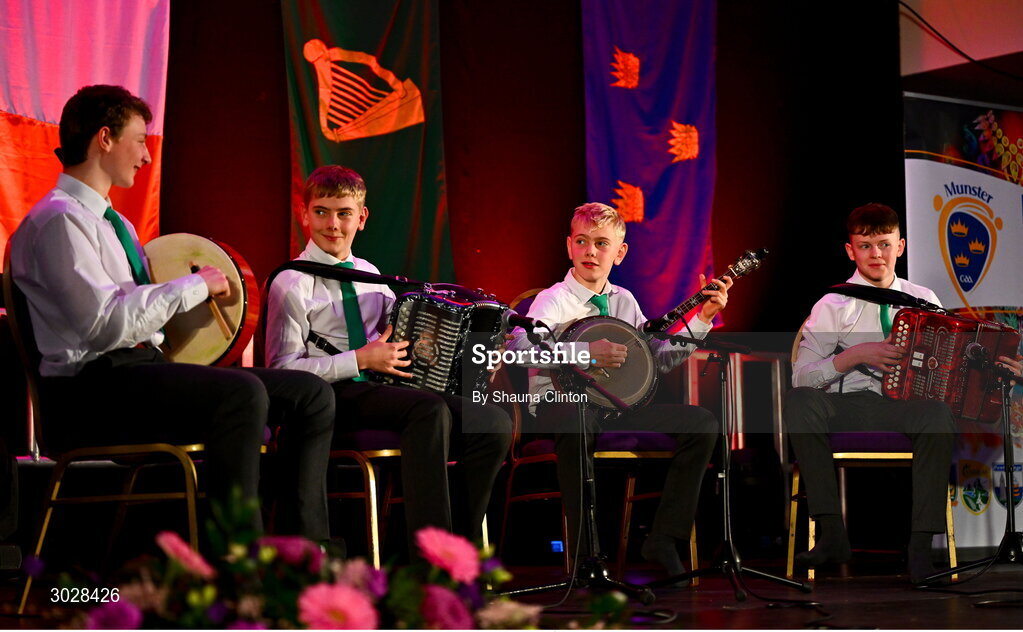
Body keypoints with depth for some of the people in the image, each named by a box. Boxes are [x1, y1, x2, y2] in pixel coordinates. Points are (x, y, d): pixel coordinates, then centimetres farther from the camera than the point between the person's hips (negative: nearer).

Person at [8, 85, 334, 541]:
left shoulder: (114, 224, 24)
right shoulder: (60, 220, -9)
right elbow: (106, 323, -21)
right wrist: (194, 285, -12)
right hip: (90, 391, -10)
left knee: (311, 393, -3)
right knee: (242, 392, -34)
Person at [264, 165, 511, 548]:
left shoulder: (371, 276, 19)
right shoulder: (293, 284, -1)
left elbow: (409, 337, 26)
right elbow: (283, 369, -9)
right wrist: (361, 360, -14)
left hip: (380, 393, 7)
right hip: (331, 400, -7)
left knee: (494, 422, -15)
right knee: (431, 410, -34)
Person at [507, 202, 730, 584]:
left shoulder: (624, 302, 14)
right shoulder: (555, 300, -6)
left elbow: (660, 358, 15)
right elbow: (520, 346, -26)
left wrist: (702, 319, 7)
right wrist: (586, 352, -33)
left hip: (615, 404, 7)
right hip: (560, 401, -6)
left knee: (702, 424, -9)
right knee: (579, 422, -43)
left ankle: (664, 540, -3)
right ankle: (587, 552, -31)